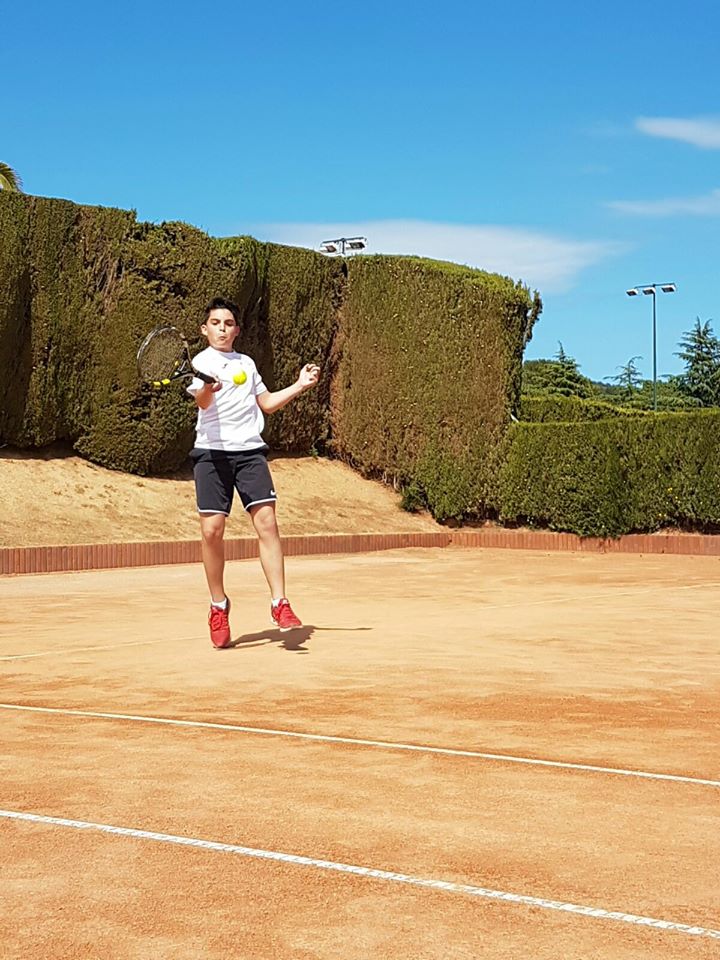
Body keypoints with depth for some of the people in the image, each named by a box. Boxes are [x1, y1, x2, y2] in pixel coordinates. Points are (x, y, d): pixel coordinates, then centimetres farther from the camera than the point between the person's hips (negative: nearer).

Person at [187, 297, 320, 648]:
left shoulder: (246, 363, 20)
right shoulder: (199, 362, 5)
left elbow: (266, 402, 32)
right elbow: (201, 401, -15)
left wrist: (300, 386, 24)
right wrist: (208, 389, -37)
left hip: (250, 451, 3)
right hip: (212, 452, -3)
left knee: (266, 522, -11)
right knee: (212, 530, -7)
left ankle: (279, 603, -8)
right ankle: (219, 606, 11)